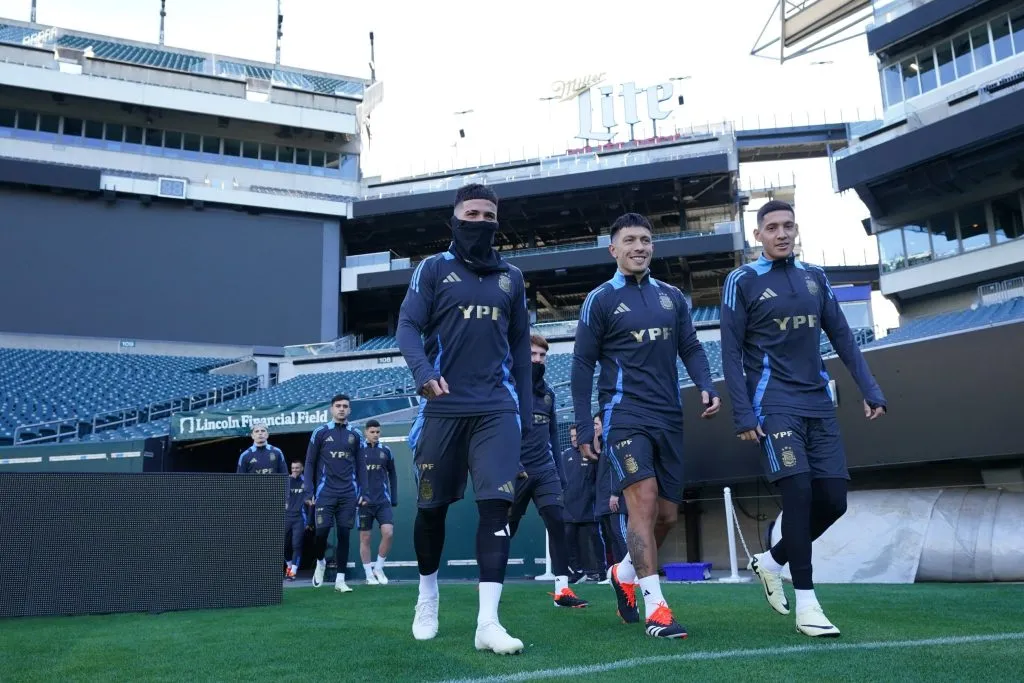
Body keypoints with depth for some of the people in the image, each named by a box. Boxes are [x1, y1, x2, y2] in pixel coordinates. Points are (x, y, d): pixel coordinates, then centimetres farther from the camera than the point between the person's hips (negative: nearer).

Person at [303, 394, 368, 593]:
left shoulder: (355, 435, 9)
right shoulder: (320, 432, 3)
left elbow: (361, 465, 11)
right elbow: (310, 463, 4)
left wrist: (363, 492, 3)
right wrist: (309, 491, -2)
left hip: (348, 494, 2)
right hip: (326, 492, -2)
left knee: (344, 534, 1)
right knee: (322, 531, -7)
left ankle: (340, 579, 8)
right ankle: (320, 562, 24)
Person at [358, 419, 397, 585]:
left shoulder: (386, 451, 7)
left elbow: (392, 475, 14)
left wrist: (394, 499, 10)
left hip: (383, 501, 2)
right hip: (364, 501, -2)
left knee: (388, 533, -11)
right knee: (365, 538, 4)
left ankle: (379, 568, 8)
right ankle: (369, 575, 15)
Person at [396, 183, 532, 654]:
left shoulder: (510, 277, 15)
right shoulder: (434, 268, 6)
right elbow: (407, 326, -4)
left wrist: (526, 407, 13)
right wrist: (423, 372, -24)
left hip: (497, 408, 2)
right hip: (443, 407, -1)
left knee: (496, 504, -11)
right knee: (431, 506, 8)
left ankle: (487, 622, -10)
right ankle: (427, 597, 31)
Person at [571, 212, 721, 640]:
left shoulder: (672, 298, 13)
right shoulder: (600, 300, 0)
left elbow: (691, 348, 15)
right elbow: (583, 365, 0)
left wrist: (706, 386, -6)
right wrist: (583, 427, -4)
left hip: (668, 418, 5)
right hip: (625, 413, -5)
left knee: (667, 513, 8)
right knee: (643, 497, -19)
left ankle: (625, 572, 33)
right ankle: (655, 606, -13)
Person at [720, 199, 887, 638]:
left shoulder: (815, 278, 13)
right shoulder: (742, 282, -2)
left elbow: (843, 339, 15)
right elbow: (731, 354, -5)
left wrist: (870, 391, 6)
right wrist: (744, 415, -12)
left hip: (818, 404, 6)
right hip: (775, 405, -5)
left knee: (833, 499, 1)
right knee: (799, 491, -15)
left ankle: (771, 562, 24)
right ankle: (806, 604, -4)